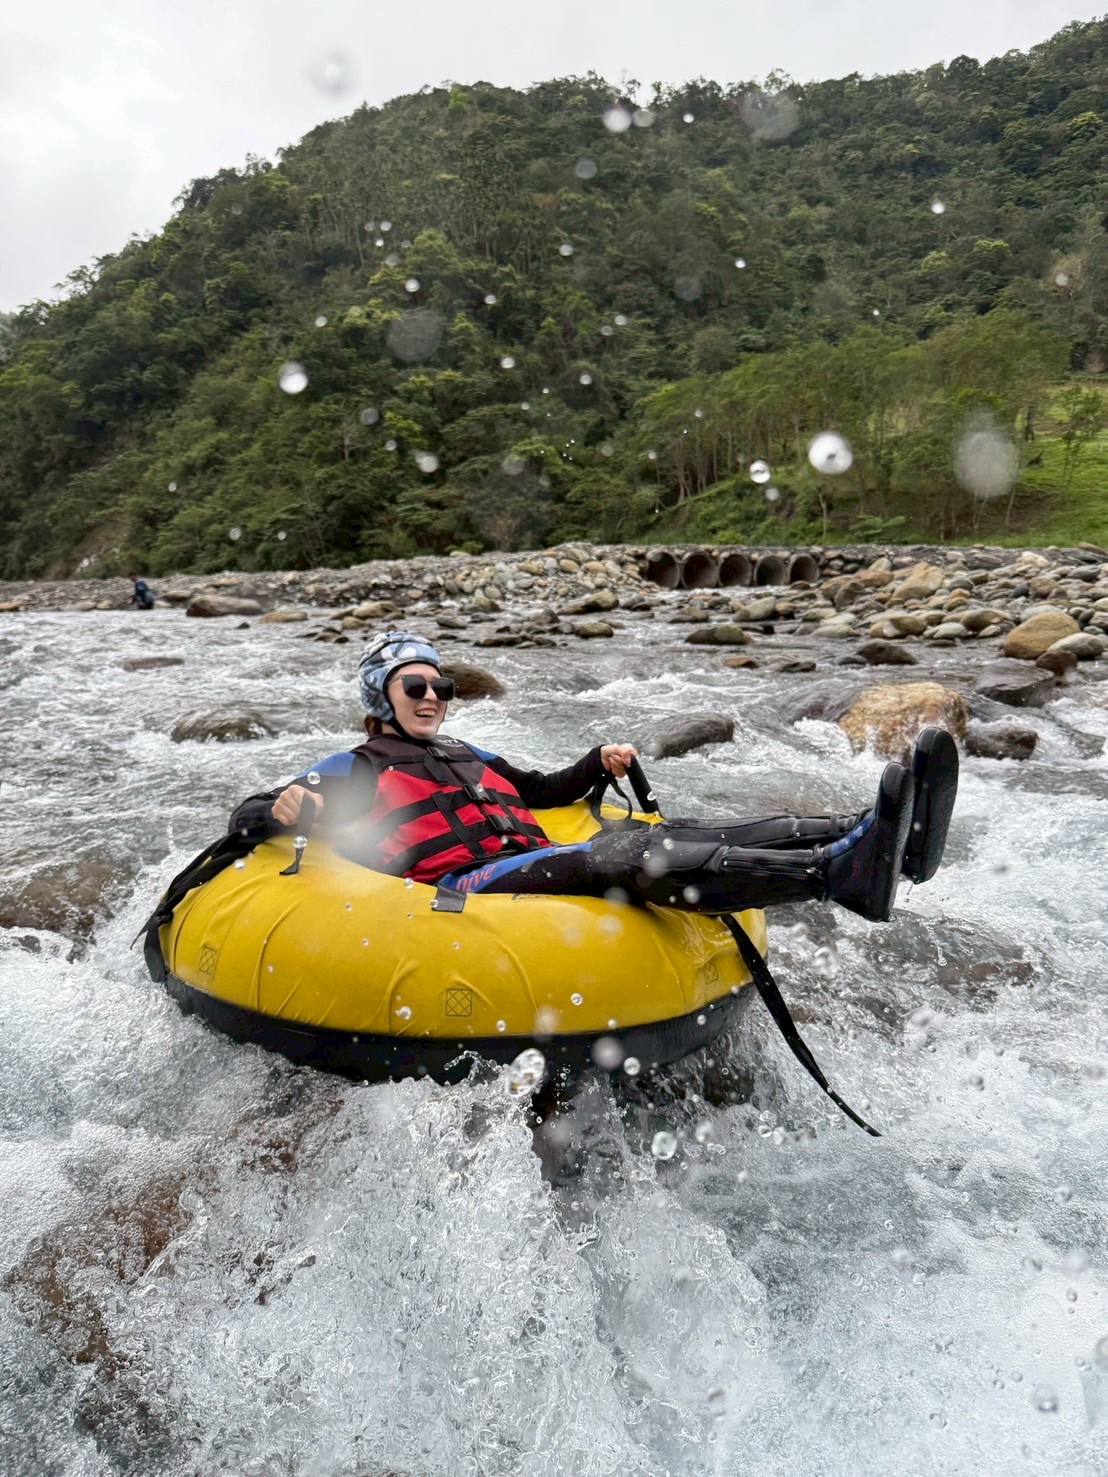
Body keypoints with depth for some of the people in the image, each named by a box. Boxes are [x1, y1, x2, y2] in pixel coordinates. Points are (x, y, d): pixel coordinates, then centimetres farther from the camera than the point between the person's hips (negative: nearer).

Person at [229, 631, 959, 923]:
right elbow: (245, 817, 11)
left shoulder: (467, 756, 32)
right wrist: (282, 812, -15)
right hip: (466, 891, -7)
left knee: (679, 834, -17)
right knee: (630, 853, -32)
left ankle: (879, 836, -32)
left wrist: (598, 764, 20)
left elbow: (542, 791, 40)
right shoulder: (355, 769, 15)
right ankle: (841, 870, -50)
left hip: (540, 871, 7)